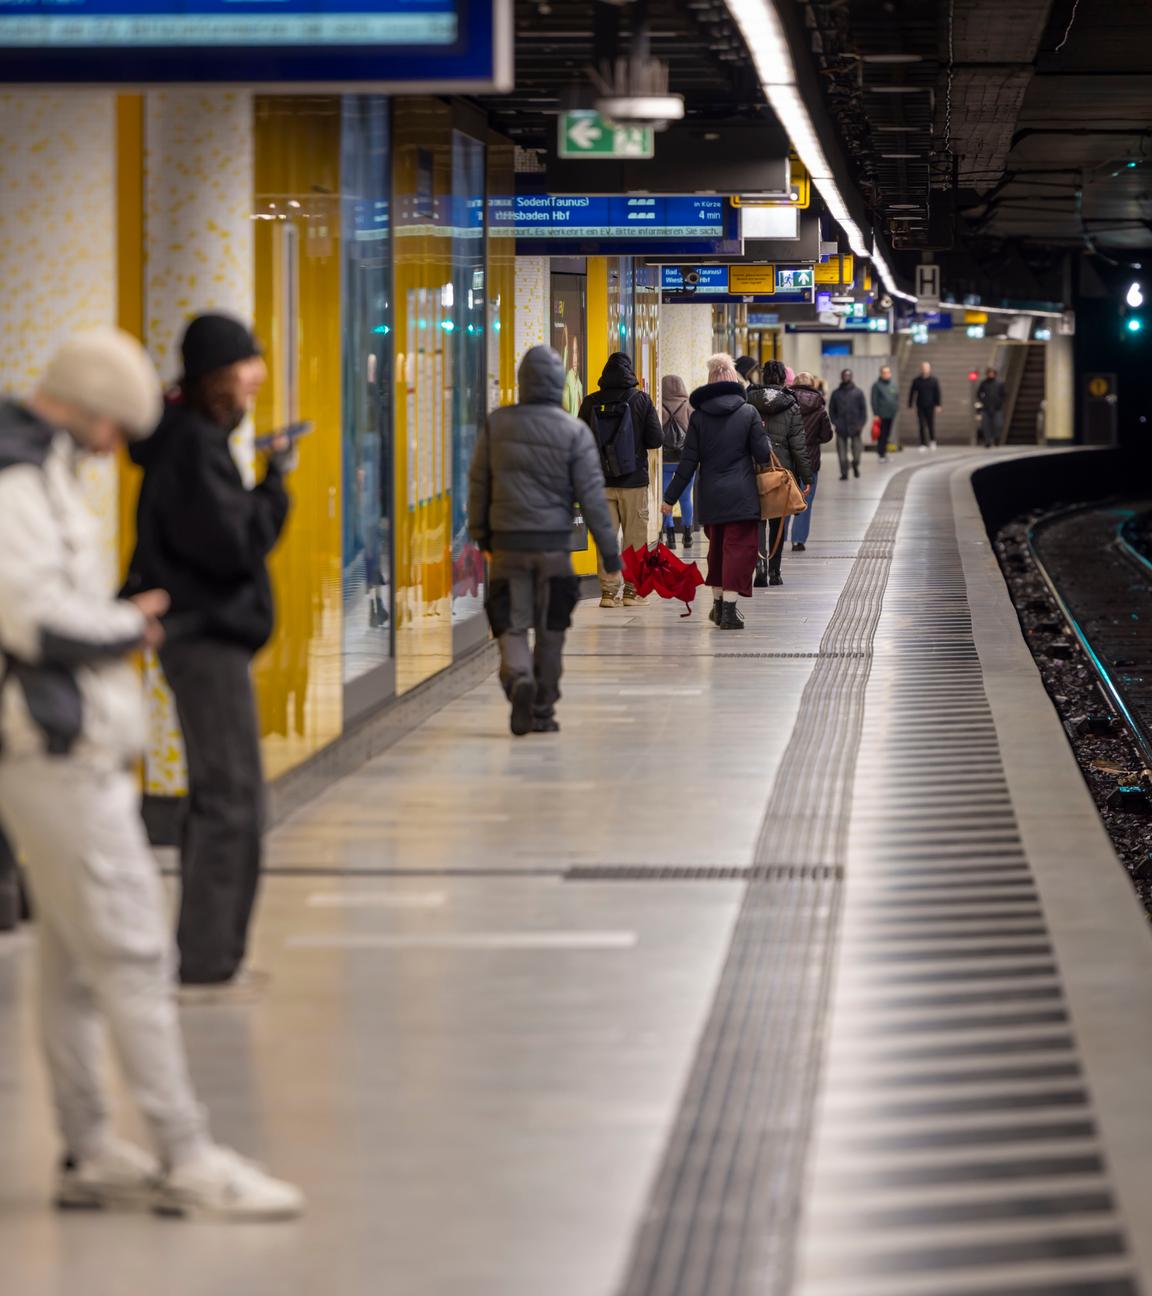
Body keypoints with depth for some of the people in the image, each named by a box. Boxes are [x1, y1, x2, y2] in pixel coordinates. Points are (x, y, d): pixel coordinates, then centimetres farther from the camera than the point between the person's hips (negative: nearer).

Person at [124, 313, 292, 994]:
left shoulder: (194, 437, 13)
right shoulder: (194, 445, -18)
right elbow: (237, 543, -22)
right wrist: (276, 484, -12)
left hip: (206, 635, 11)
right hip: (208, 635, -11)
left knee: (221, 796, 16)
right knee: (231, 798, -7)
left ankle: (210, 955, 23)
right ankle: (206, 962, -3)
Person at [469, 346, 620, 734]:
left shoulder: (496, 425, 0)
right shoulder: (574, 432, -6)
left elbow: (478, 483, 7)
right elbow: (591, 495, -6)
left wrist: (480, 532, 21)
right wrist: (609, 547, -1)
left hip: (507, 542, 1)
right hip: (554, 543, -1)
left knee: (511, 624, 4)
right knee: (550, 630, 11)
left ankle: (518, 677, -25)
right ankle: (543, 710, 16)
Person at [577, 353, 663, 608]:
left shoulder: (591, 402, -2)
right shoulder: (641, 400, -6)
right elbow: (656, 440, -6)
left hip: (601, 482, 2)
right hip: (634, 481, -2)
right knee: (635, 537, 6)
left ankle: (608, 590, 5)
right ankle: (632, 590, 6)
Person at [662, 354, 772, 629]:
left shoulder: (699, 416, 1)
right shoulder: (748, 412, -5)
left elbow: (688, 461, 0)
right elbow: (763, 454, -5)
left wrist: (670, 497, 5)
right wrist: (763, 434, 17)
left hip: (711, 497, 3)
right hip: (742, 494, -3)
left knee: (717, 547, 18)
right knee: (739, 548, -2)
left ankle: (718, 604, 28)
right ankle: (729, 609, -10)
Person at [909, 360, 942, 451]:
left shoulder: (934, 380, 0)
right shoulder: (916, 380, 2)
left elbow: (937, 393, 1)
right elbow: (912, 393, 6)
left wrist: (937, 405, -5)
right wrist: (910, 406, 4)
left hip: (930, 406, -1)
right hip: (920, 406, 1)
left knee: (931, 424, 3)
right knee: (922, 426, -2)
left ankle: (932, 440, 28)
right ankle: (923, 444, 1)